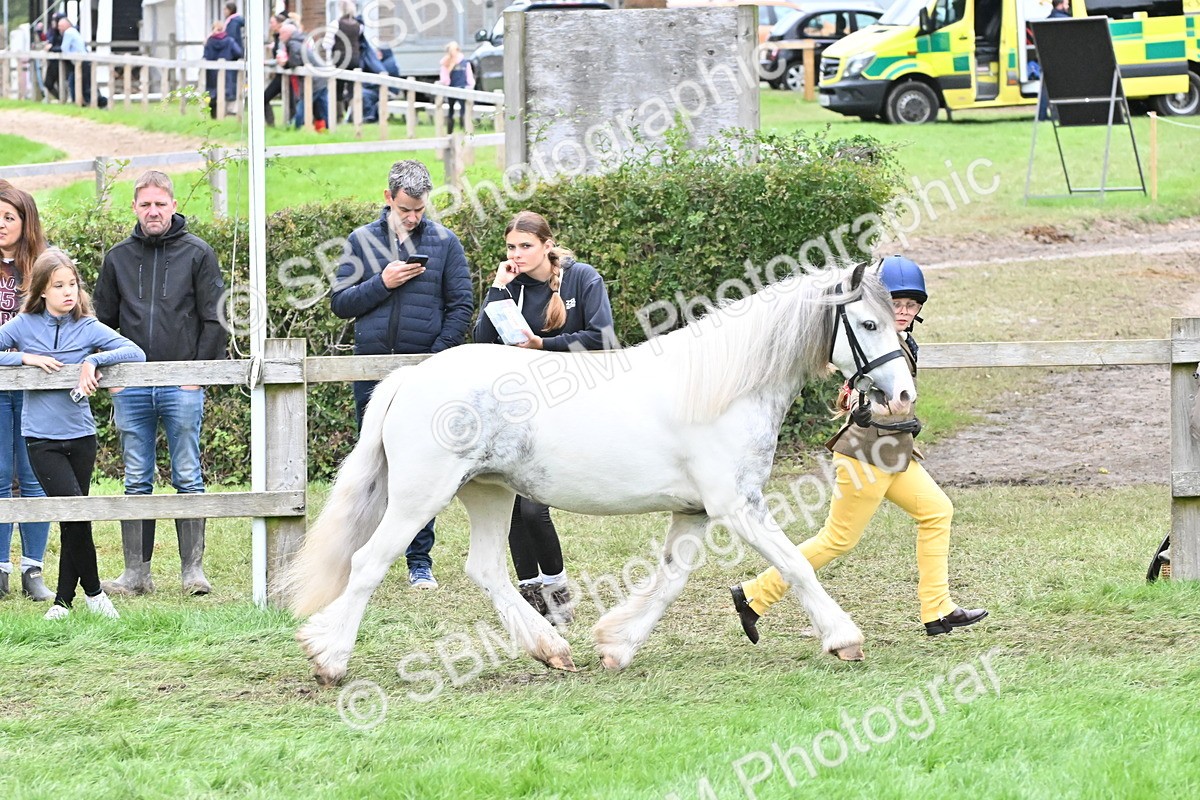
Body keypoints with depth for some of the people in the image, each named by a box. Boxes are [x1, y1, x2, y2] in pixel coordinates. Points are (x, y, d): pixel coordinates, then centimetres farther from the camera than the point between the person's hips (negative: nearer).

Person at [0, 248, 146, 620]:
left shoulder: (88, 328, 0)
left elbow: (136, 353, -7)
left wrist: (94, 360, -19)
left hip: (80, 435, 2)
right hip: (42, 439, -2)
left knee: (74, 520, 7)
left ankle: (64, 599, 20)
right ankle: (93, 590, 1)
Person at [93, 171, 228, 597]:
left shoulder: (198, 254, 2)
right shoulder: (118, 258, 10)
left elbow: (215, 320, 1)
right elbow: (103, 320, 14)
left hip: (182, 386, -3)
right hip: (131, 389, 3)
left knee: (188, 480, -1)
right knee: (137, 482, 4)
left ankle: (194, 568, 2)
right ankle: (136, 571, 7)